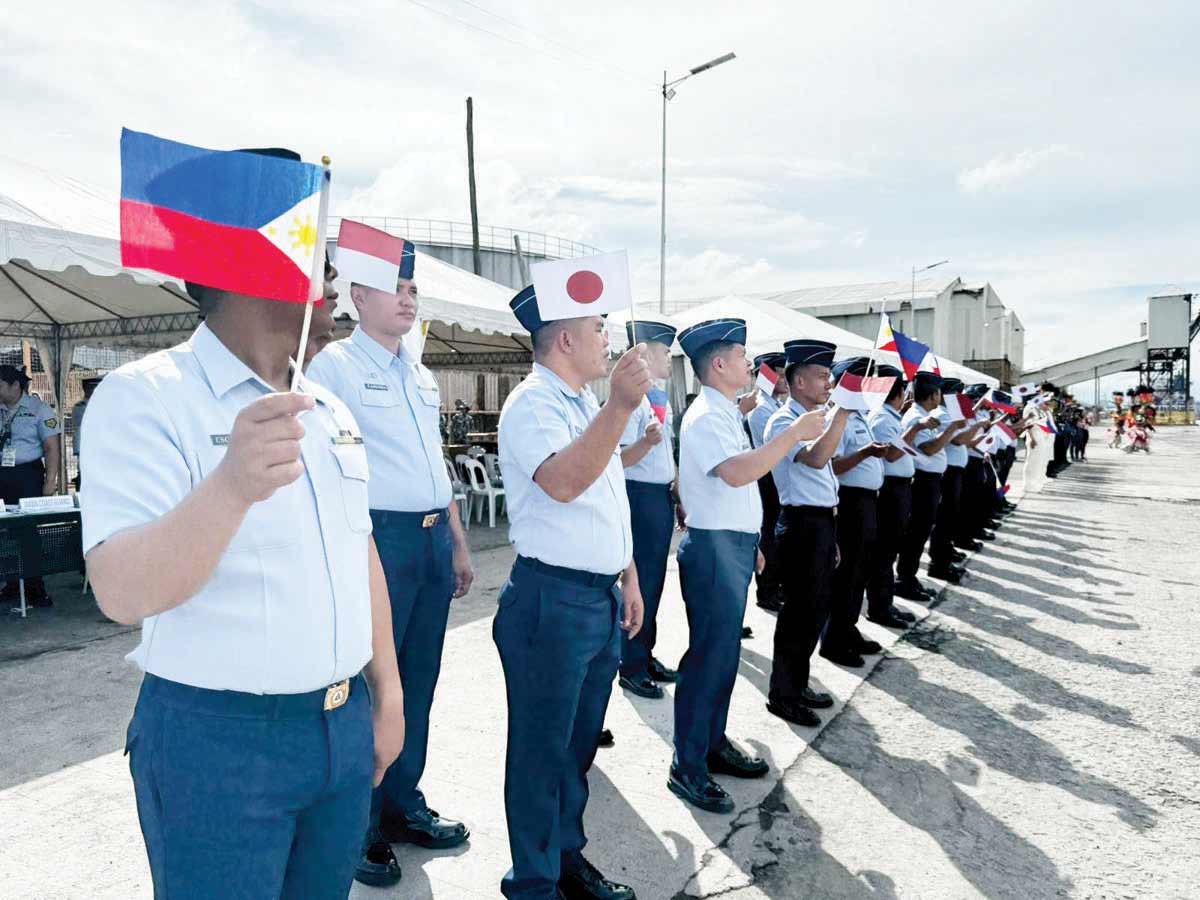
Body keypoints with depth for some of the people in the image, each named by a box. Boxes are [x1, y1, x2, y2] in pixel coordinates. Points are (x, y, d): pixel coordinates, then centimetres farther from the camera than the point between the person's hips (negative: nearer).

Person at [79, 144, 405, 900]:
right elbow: (123, 594, -25)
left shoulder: (330, 409, 7)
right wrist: (231, 488, -42)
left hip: (345, 724, 7)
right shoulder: (144, 398, -15)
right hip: (216, 738, -6)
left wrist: (387, 693, 13)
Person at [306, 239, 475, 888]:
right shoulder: (333, 365, -5)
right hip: (378, 540, -7)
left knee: (418, 682, 15)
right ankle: (358, 829, 20)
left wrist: (458, 545, 21)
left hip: (434, 541, 7)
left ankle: (403, 806, 33)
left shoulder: (421, 375, 17)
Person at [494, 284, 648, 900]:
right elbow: (562, 482, -32)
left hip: (603, 596, 9)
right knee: (543, 748, 6)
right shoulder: (533, 404, -13)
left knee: (580, 741, 21)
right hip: (552, 599, -9)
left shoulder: (589, 406, 14)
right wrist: (620, 407, -37)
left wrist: (629, 580, 19)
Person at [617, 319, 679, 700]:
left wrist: (677, 490, 20)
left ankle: (646, 655, 29)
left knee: (654, 581, 16)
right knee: (640, 581, -2)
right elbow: (621, 459, -19)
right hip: (641, 495, -9)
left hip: (663, 496, 9)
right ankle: (632, 667, 10)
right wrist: (647, 441, -36)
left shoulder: (662, 399, 14)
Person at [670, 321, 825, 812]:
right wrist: (794, 432, -24)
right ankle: (687, 766, 7)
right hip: (714, 548, -10)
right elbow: (737, 472, -32)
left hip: (735, 546, 10)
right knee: (709, 656, -4)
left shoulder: (727, 415, 15)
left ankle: (713, 742, 32)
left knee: (724, 652, 17)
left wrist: (750, 544, 23)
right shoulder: (705, 417, -16)